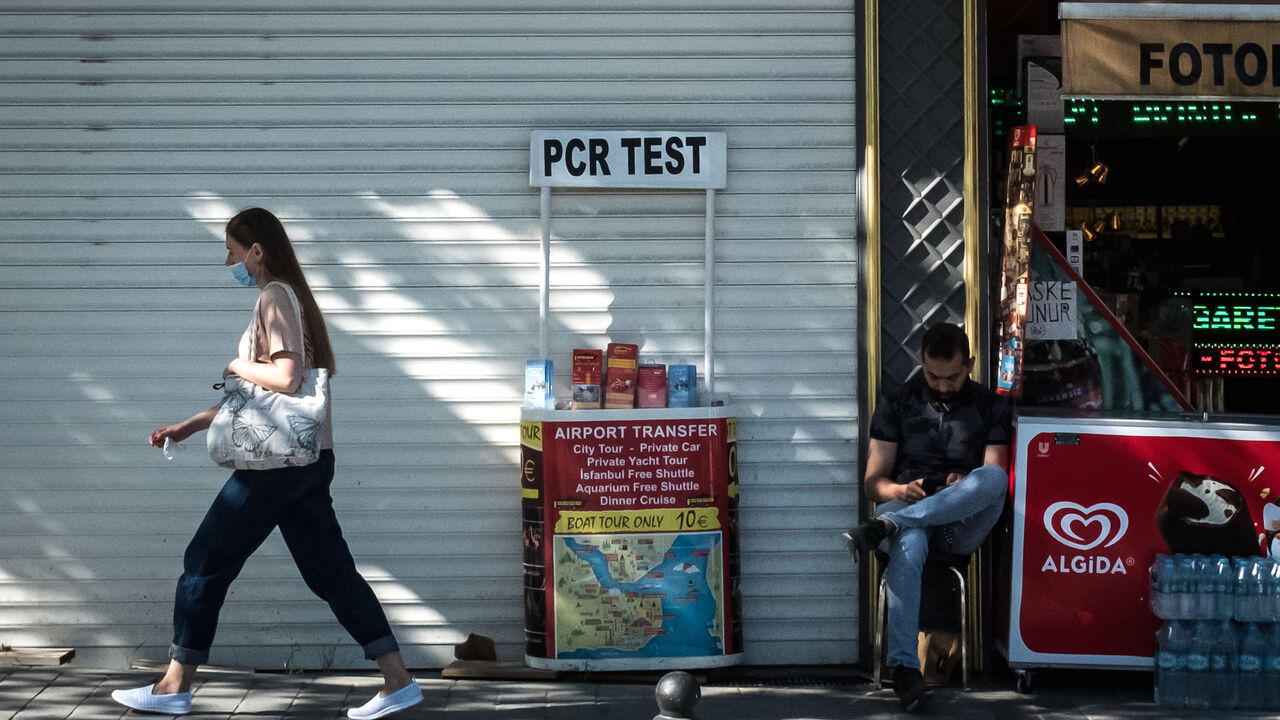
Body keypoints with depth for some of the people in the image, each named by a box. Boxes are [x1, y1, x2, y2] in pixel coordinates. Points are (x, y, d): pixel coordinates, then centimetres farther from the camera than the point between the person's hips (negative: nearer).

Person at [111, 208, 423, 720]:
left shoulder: (275, 297, -12)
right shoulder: (287, 296, 19)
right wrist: (189, 426, 22)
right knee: (331, 572, 8)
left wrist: (238, 366, -9)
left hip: (279, 462, -10)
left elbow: (286, 377, -27)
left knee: (206, 563, 1)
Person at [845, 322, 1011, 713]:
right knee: (908, 544, -40)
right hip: (905, 507, -1)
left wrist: (967, 488, -16)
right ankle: (904, 666, -47)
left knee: (993, 477, -34)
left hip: (962, 524, 1)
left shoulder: (989, 406, 15)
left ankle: (888, 525, -40)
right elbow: (873, 482, 10)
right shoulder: (898, 405, 14)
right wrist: (898, 490, -14)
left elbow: (996, 478, 7)